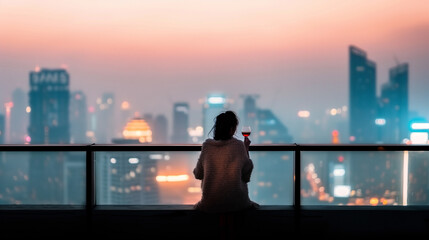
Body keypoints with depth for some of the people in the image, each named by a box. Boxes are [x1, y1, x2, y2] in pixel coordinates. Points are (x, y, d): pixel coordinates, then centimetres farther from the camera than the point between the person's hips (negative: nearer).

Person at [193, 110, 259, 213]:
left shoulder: (207, 145, -4)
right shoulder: (238, 145, -9)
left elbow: (198, 174, 4)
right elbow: (246, 175, 0)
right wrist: (246, 149, 8)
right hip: (235, 203, -2)